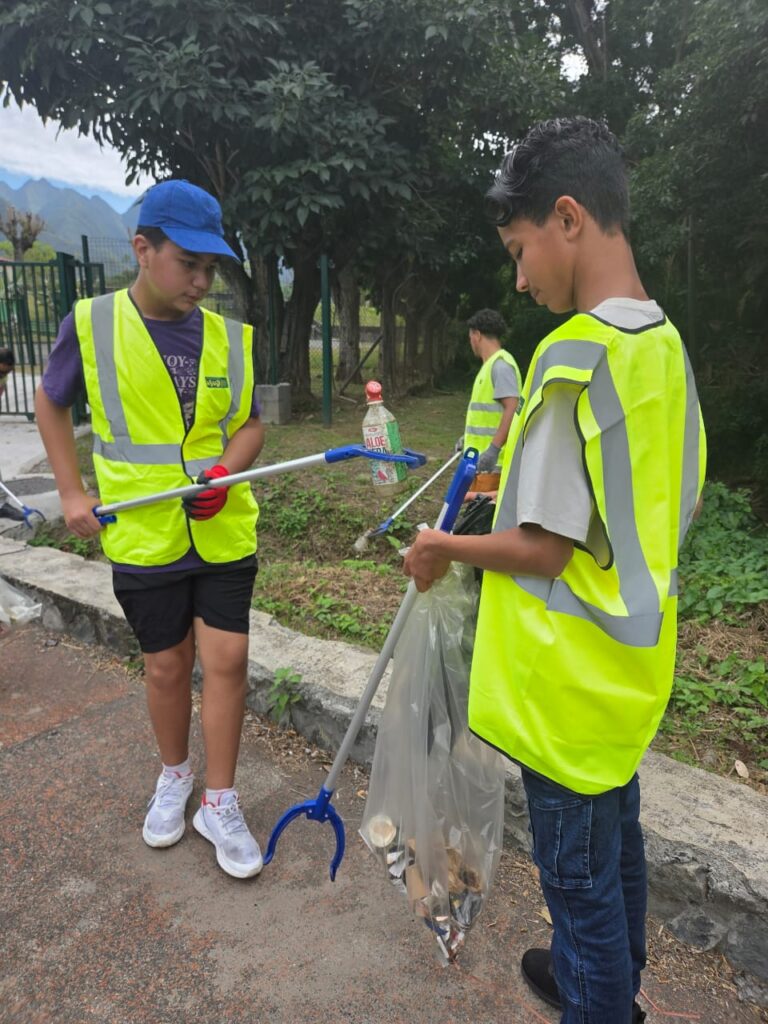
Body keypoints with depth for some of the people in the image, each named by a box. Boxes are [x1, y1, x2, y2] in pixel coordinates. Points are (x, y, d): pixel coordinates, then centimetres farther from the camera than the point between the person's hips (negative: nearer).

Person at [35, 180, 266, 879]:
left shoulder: (229, 338, 0)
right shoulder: (91, 324, -5)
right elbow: (50, 403, 9)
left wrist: (226, 469, -12)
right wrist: (72, 491, 2)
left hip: (225, 533, 1)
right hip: (143, 537, -1)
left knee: (226, 661, 1)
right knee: (166, 667, 11)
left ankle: (220, 803, 19)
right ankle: (174, 777, 38)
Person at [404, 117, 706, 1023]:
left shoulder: (574, 353, -22)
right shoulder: (664, 344, 4)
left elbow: (544, 548, -21)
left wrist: (444, 549, -6)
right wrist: (529, 469, 14)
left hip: (571, 678, -9)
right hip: (629, 663, 9)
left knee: (579, 873, 12)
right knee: (616, 841, 27)